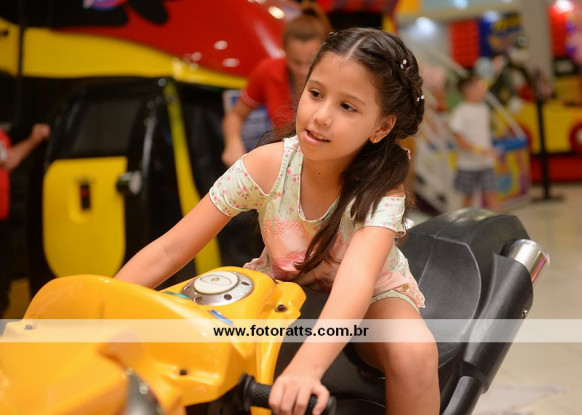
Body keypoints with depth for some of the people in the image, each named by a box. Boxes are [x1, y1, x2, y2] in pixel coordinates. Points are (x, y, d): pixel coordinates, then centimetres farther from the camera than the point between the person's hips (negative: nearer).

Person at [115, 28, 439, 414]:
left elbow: (356, 281, -48)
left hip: (372, 297, -2)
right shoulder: (268, 165, -23)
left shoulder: (381, 189, -28)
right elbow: (169, 251, -20)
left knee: (415, 354, -34)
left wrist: (305, 367, -65)